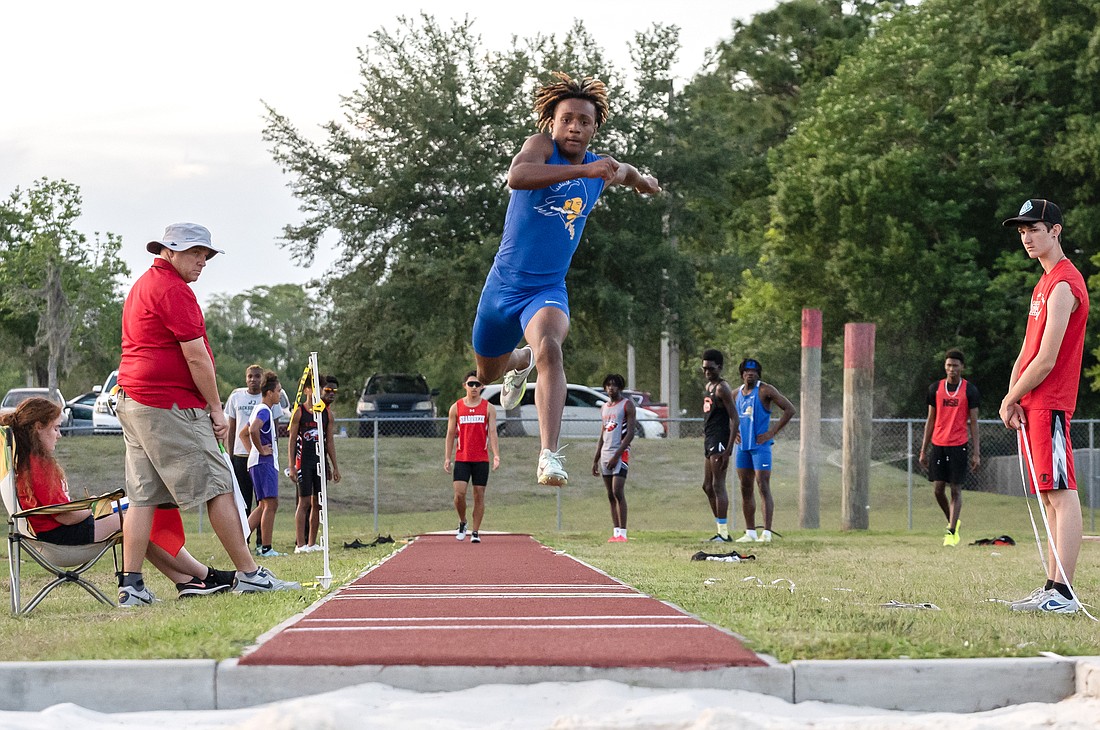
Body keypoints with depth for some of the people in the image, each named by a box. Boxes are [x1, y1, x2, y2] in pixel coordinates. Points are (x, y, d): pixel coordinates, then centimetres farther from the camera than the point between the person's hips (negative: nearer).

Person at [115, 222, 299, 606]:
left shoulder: (141, 287, 21)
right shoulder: (174, 290, -11)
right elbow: (196, 357, -14)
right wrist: (216, 408, -7)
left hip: (131, 401, 10)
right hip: (170, 406, -10)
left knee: (142, 496, 5)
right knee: (217, 486, -6)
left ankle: (131, 586, 0)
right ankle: (248, 574, -4)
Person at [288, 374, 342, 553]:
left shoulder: (327, 414, 9)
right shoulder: (299, 412, -3)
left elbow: (330, 442, 13)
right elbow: (292, 439, -4)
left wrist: (334, 467, 11)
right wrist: (291, 466, -9)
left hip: (320, 461, 5)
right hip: (303, 462, -5)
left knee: (317, 503, 6)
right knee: (304, 502, -8)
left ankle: (312, 543, 12)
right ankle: (300, 543, -7)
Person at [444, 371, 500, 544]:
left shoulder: (488, 408, 5)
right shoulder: (456, 408, 6)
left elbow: (492, 432, -2)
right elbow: (450, 434, 8)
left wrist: (496, 455, -15)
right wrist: (447, 458, 1)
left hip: (481, 459, 0)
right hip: (462, 458, 0)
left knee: (479, 495, 1)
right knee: (459, 493, -12)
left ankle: (475, 532, 8)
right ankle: (462, 522, 12)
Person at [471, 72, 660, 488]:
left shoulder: (600, 166, 6)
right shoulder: (541, 146, -10)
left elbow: (631, 174, 35)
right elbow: (517, 176, -38)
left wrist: (637, 178, 18)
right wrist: (583, 171, -42)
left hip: (548, 289, 1)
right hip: (503, 284, 0)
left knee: (549, 349, -32)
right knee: (486, 374, 20)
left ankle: (549, 455, -42)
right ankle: (519, 361, 58)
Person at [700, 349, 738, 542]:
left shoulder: (722, 388, -12)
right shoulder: (707, 386, 17)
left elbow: (734, 419, -17)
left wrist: (728, 449, -23)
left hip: (720, 441, -10)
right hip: (709, 440, 10)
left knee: (718, 486, -10)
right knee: (707, 487, 12)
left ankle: (724, 533, -10)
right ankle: (721, 531, 17)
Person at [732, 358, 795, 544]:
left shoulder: (765, 390, -7)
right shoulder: (737, 393, 12)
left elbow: (790, 409, -10)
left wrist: (772, 432, -12)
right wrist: (733, 432, 11)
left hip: (760, 445, -7)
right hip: (742, 446, 7)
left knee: (763, 487, -11)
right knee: (745, 489, 8)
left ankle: (766, 532, -14)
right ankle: (750, 532, 13)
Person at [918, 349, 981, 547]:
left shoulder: (970, 390, 1)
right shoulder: (935, 388, 9)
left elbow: (973, 422, 2)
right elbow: (931, 419, 13)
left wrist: (976, 453, -4)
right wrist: (924, 450, 10)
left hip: (958, 445, -3)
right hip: (938, 444, 3)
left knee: (956, 489, -3)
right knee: (938, 488, 0)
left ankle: (951, 533, -2)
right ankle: (952, 522, 23)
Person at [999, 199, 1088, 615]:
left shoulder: (1064, 286, -13)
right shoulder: (1045, 283, 19)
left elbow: (1046, 361, -17)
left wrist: (1010, 400, -6)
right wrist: (1013, 398, 3)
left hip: (1049, 405, -10)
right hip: (1032, 406, 10)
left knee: (1061, 495, -14)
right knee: (1050, 498, 10)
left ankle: (1063, 594, -19)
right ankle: (1052, 590, 12)